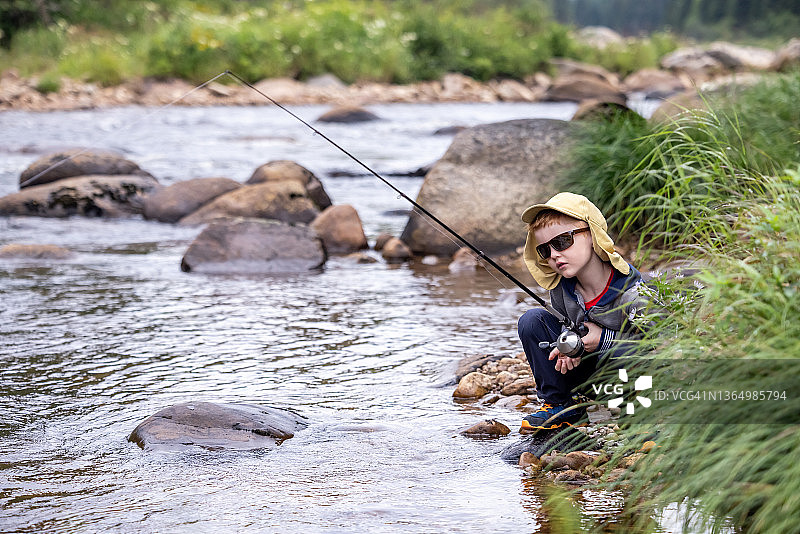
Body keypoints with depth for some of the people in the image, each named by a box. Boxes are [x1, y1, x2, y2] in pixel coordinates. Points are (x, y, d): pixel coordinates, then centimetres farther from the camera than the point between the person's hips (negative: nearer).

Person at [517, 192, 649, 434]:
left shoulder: (634, 293, -25)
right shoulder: (561, 290, -7)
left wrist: (604, 340, -27)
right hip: (582, 371, 6)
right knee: (532, 321, -10)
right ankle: (559, 407, 2)